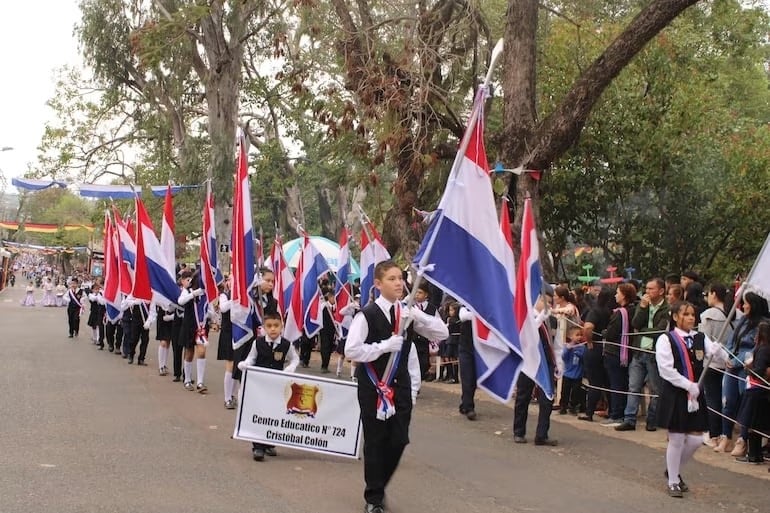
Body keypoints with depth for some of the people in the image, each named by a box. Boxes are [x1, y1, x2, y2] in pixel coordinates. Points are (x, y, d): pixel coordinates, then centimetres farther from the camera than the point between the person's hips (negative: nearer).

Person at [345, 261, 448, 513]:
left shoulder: (408, 312, 4)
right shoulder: (367, 314, -12)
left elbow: (442, 333, 1)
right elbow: (352, 350, -17)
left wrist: (418, 316, -13)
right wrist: (384, 345, -22)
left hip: (401, 386, 4)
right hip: (373, 387, -4)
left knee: (398, 440, 4)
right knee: (375, 441, 3)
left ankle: (379, 487, 28)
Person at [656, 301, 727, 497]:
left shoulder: (700, 339, 7)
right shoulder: (666, 340, -7)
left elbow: (722, 357, -3)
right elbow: (666, 369, -15)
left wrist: (718, 352, -26)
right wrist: (688, 385, -18)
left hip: (695, 395, 5)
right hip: (674, 395, -5)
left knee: (695, 439, 6)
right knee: (676, 439, 1)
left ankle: (674, 470, 31)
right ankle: (673, 482, 16)